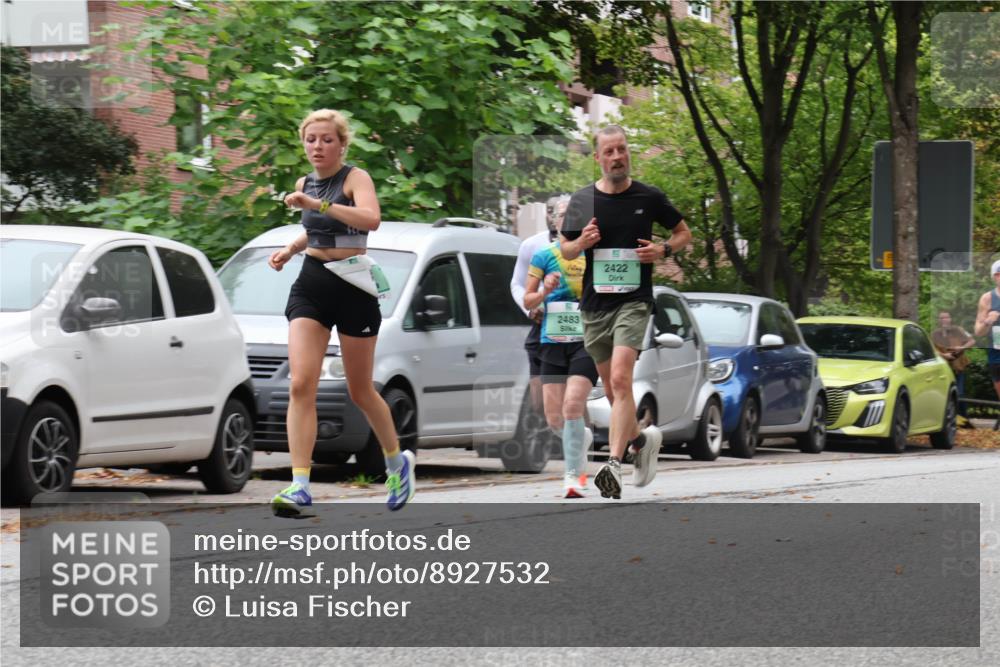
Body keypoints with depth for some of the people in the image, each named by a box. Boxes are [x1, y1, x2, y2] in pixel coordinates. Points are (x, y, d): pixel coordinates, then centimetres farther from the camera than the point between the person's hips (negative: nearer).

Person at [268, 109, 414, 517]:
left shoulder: (355, 178, -8)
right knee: (300, 385, -14)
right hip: (310, 284, 5)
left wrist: (318, 204, -34)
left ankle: (397, 461, 35)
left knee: (360, 392, 8)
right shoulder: (304, 184, 11)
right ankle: (299, 486, -19)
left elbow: (371, 219, -29)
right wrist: (290, 250, 12)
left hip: (352, 288, -5)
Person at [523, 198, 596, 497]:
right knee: (555, 420, 1)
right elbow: (527, 301, 9)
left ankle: (573, 477, -14)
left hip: (587, 341, -2)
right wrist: (545, 291, -11)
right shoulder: (544, 256, 6)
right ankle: (582, 437, 36)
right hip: (553, 343, 2)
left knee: (572, 406, -21)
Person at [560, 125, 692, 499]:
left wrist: (663, 251, -7)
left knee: (621, 379, -20)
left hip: (634, 300, -4)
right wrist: (582, 242, -7)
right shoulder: (581, 201, 6)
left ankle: (614, 464, -25)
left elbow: (684, 233, 14)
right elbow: (565, 250, 15)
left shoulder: (649, 198, 1)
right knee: (611, 389, 10)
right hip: (595, 303, 4)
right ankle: (641, 438, 37)